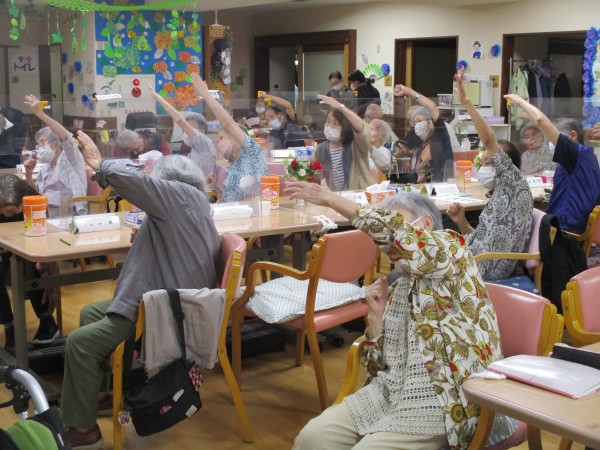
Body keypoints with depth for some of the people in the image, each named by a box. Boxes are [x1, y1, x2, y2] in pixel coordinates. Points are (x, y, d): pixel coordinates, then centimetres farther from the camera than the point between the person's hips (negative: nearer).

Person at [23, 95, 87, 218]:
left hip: (69, 213, -7)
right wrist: (29, 173, 10)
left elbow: (66, 137, -18)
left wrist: (40, 114, -21)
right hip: (46, 213, 7)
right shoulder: (45, 167, 25)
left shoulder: (69, 158, 3)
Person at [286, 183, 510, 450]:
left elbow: (393, 230, -21)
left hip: (444, 399, -7)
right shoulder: (399, 286, 19)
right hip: (391, 392, 7)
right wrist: (377, 316, 2)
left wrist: (331, 200, -16)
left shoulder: (450, 248, 1)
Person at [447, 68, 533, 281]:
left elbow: (490, 140, -18)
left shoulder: (515, 182, -4)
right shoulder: (499, 195, 21)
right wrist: (461, 221, 1)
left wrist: (466, 102, -21)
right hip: (482, 261, 9)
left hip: (492, 265, -9)